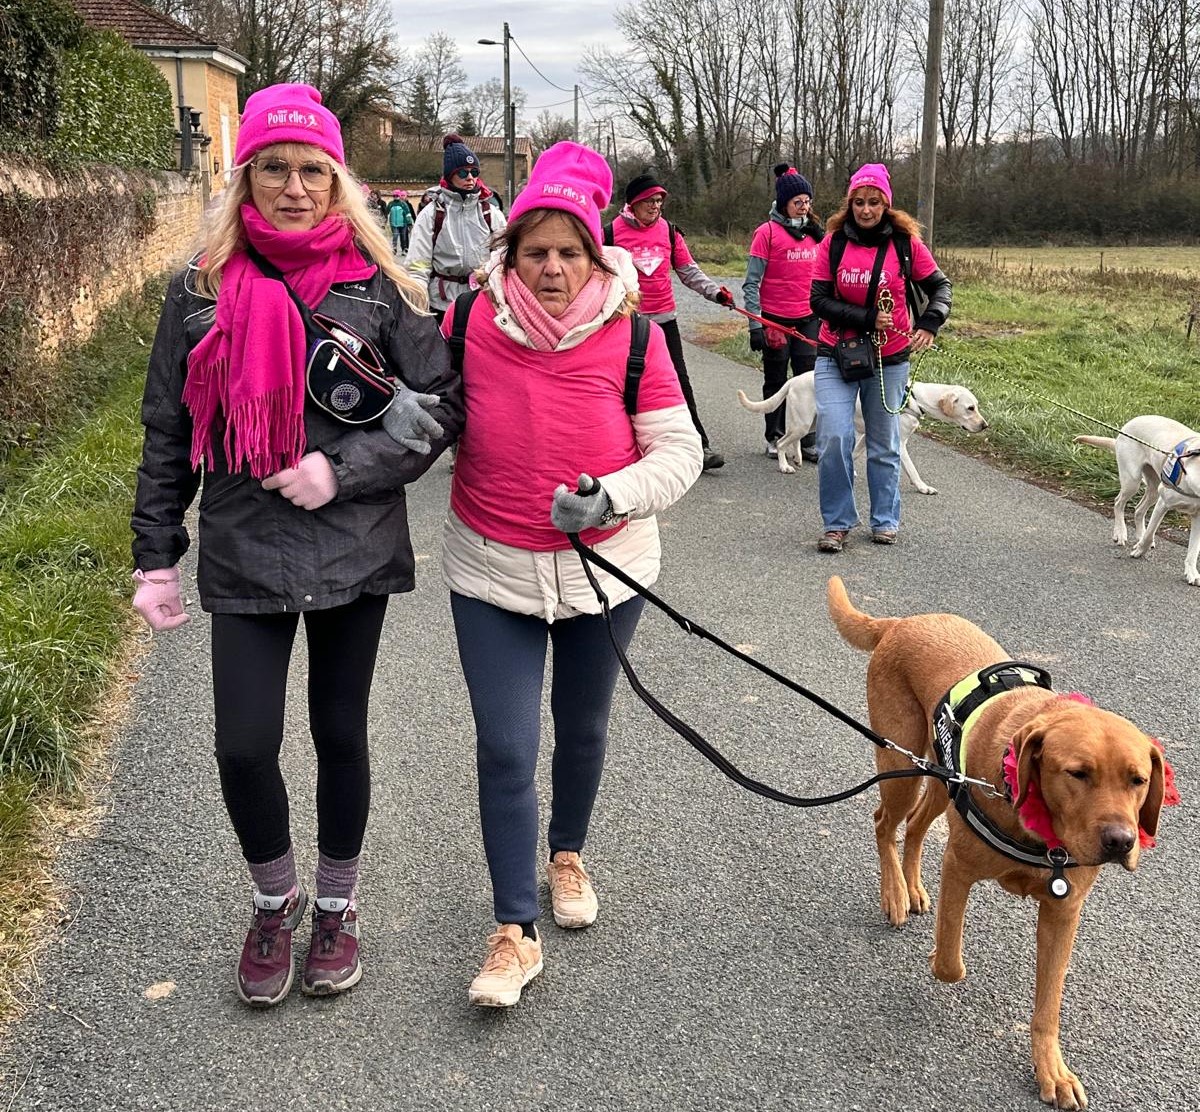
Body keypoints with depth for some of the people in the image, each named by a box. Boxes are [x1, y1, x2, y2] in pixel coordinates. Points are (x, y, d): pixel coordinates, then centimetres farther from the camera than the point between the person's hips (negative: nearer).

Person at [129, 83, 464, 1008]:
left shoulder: (378, 286, -3)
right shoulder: (200, 290, 1)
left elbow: (442, 408, -3)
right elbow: (168, 435, 6)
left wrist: (342, 469, -15)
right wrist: (156, 556, 4)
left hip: (354, 551, 0)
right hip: (243, 557, 1)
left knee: (341, 735, 11)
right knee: (244, 748, -1)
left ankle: (338, 906, 35)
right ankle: (276, 901, 29)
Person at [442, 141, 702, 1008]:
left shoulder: (630, 333, -11)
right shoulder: (471, 323, -9)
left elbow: (681, 451, -8)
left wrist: (613, 497, -26)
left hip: (603, 565, 1)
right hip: (493, 571, 0)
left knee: (583, 728, 19)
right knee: (506, 749, -3)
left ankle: (568, 853, 47)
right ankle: (515, 933, 11)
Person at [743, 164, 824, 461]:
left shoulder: (814, 232, 8)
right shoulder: (767, 232, -7)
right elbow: (752, 283, -8)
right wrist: (755, 325, -12)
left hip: (808, 320, 4)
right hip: (775, 321, -4)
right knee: (776, 381, 8)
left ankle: (807, 442, 9)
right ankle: (775, 439, 21)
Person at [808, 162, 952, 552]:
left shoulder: (905, 242, -4)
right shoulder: (834, 241, -4)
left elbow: (940, 286, 4)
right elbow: (819, 300, -8)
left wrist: (929, 323, -15)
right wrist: (867, 320, -19)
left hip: (889, 359, 1)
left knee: (884, 444, 11)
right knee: (833, 438, -12)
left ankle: (885, 520, 26)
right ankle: (837, 522, 3)